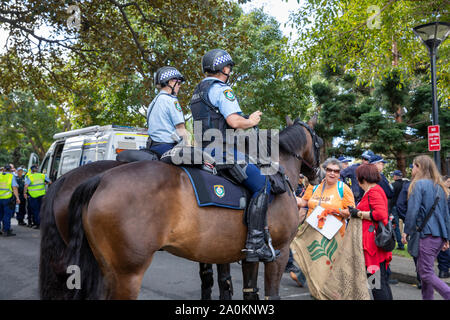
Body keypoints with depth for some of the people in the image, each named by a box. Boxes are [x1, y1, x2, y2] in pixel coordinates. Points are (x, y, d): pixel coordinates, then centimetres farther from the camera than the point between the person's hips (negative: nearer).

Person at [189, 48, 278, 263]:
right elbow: (234, 121, -21)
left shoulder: (198, 91, 22)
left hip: (204, 151, 11)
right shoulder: (221, 89, -9)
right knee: (262, 186, -11)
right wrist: (251, 121, 0)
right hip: (222, 150, -11)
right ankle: (255, 244, -17)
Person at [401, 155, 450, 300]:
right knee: (424, 270, 16)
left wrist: (406, 232, -3)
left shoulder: (419, 184, -6)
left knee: (426, 273, -5)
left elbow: (412, 211, -13)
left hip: (426, 234, -8)